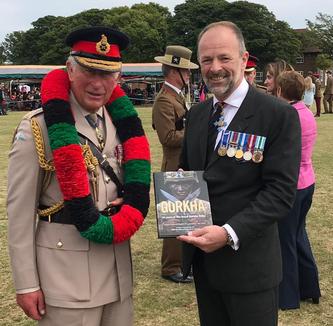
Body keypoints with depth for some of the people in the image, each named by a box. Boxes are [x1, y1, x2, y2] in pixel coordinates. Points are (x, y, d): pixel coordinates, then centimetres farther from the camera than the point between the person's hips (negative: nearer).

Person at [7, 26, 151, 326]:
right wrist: (26, 285, -11)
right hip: (66, 274, -6)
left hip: (119, 268, 6)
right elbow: (20, 211, -12)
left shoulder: (121, 120, 5)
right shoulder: (38, 127, -13)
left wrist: (130, 210, -6)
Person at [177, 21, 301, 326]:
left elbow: (281, 192, -16)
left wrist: (230, 233, -26)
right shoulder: (197, 114, 8)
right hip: (202, 256, 6)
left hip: (248, 263, -6)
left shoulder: (279, 115, -12)